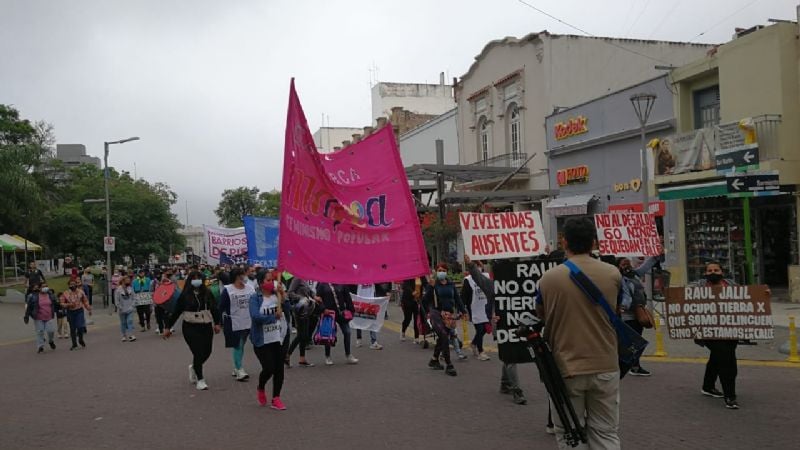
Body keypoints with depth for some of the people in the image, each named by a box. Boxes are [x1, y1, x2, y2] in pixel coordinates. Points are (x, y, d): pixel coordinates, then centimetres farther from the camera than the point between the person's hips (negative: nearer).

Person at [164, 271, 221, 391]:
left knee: (207, 352, 6)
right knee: (198, 352, -8)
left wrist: (217, 323, 6)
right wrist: (168, 327, 0)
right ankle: (200, 380, 9)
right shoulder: (184, 295, -6)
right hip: (190, 328, -3)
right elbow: (176, 312, -2)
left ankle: (194, 367, 39)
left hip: (206, 326, 3)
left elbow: (214, 308, 9)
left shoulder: (207, 293, 1)